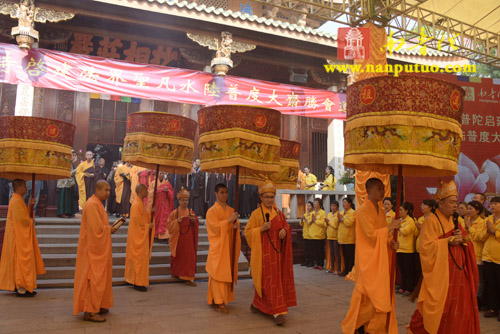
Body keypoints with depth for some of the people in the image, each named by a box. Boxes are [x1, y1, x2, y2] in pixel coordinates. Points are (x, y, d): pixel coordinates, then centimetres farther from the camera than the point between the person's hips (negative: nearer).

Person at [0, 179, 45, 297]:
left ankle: (19, 286, 22)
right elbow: (21, 219, -24)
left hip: (21, 236, 11)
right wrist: (31, 221, -6)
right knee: (22, 259, -6)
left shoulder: (17, 199, 13)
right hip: (20, 236, -11)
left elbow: (25, 214, 17)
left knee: (20, 260, 14)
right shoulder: (17, 201, -19)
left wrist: (30, 206, 3)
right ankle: (21, 289, -2)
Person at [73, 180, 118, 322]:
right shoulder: (92, 205, -19)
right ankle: (90, 311, 2)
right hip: (93, 248, -10)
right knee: (94, 278, -5)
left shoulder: (97, 204, 14)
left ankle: (96, 306, 26)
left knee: (99, 277, 16)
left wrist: (109, 228, 6)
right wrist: (109, 230, -10)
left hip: (99, 248, 10)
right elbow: (96, 228, -25)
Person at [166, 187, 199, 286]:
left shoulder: (191, 212, 4)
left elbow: (196, 225, 2)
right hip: (177, 239, -1)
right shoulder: (174, 213, -2)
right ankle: (177, 273, 30)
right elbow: (169, 226, -4)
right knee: (178, 257, 10)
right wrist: (177, 221, -20)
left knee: (189, 257, -3)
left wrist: (194, 220, -18)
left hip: (188, 239, 1)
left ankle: (188, 278, 1)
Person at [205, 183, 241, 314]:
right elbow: (216, 227, -15)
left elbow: (236, 224, 14)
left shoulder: (231, 210, 12)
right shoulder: (212, 211, -5)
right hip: (218, 246, -6)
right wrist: (229, 220, -21)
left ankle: (222, 299, 19)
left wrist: (236, 225, -10)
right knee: (218, 273, -6)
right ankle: (218, 302, -2)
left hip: (229, 246, 6)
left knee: (227, 273, 7)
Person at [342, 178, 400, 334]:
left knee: (382, 293, 9)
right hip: (368, 259, -8)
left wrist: (390, 243, -3)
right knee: (368, 296, -3)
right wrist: (390, 227, -14)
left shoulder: (381, 210, 11)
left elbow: (382, 234, 16)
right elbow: (371, 234, -20)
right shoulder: (363, 210, -14)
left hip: (380, 258, 8)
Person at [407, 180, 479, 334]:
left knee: (458, 303, 8)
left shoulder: (454, 221, 13)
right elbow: (426, 246, -18)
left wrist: (461, 237, -4)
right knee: (439, 304, -1)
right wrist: (448, 241, -20)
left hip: (457, 271, 7)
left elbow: (463, 240, 18)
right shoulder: (431, 221, -11)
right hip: (440, 272, -7)